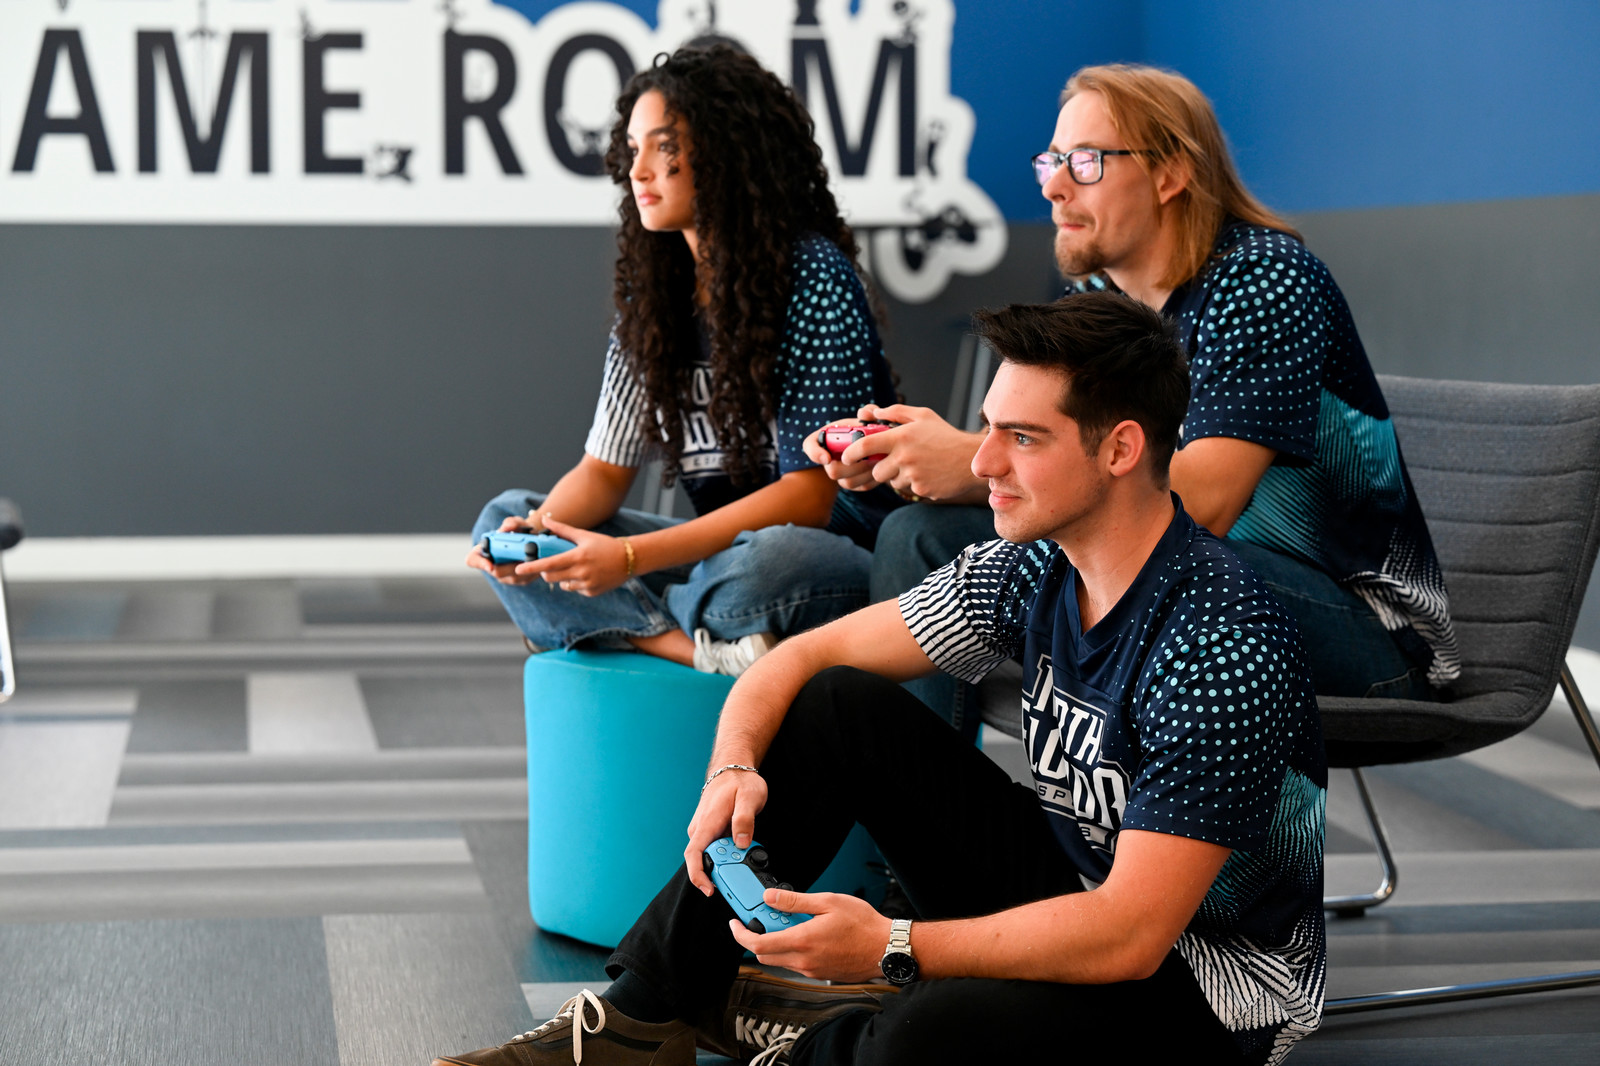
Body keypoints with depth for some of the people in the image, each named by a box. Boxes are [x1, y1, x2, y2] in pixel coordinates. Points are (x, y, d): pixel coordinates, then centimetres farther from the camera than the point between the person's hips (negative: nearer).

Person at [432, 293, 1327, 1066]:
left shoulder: (1219, 653, -28)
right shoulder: (1032, 566, -4)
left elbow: (1129, 936, -30)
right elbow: (800, 658, 2)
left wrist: (891, 948, -33)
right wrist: (734, 769, -18)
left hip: (1210, 984, -7)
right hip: (1072, 892, 7)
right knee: (838, 705, -5)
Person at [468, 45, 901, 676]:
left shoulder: (813, 275, -14)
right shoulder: (653, 292, 8)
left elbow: (808, 495, -18)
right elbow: (605, 469, 10)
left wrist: (632, 558, -26)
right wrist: (545, 528, -15)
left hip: (842, 555, -7)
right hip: (724, 547, 8)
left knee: (766, 560, -41)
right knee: (504, 518, -5)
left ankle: (620, 628, -10)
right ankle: (712, 651, -21)